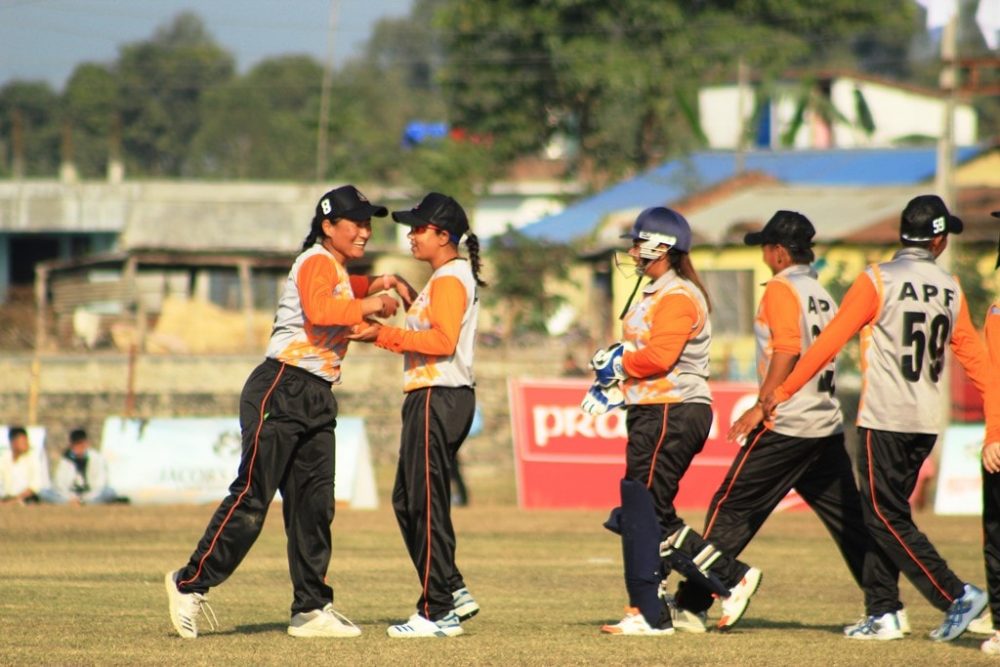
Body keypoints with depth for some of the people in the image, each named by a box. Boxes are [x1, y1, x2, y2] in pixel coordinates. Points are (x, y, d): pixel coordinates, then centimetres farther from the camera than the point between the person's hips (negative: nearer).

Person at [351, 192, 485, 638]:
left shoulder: (450, 279, -11)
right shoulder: (448, 277, 20)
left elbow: (443, 339, -22)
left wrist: (386, 335, -21)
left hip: (439, 398, -11)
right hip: (432, 396, 11)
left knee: (427, 504, -8)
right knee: (407, 501, 14)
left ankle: (438, 612, -6)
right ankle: (452, 593, 16)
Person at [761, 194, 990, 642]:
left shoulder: (878, 281, -7)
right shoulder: (950, 290, 8)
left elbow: (830, 341, -9)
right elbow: (972, 354, 11)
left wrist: (782, 391, -4)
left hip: (885, 418, -6)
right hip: (928, 421, 6)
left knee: (887, 518, -4)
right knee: (886, 513, 15)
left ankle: (956, 595, -13)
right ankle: (883, 612, 12)